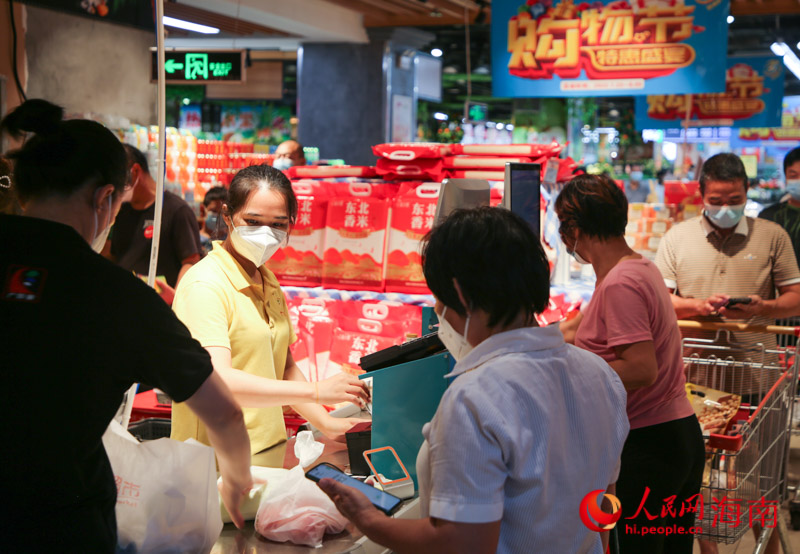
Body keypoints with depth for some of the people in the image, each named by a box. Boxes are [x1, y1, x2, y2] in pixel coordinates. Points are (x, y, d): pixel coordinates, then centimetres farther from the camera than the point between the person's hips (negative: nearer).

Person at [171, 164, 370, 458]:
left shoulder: (268, 283, 15)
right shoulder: (204, 285, -12)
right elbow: (216, 380, -23)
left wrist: (327, 424, 8)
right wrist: (316, 392, -25)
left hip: (269, 452, 7)